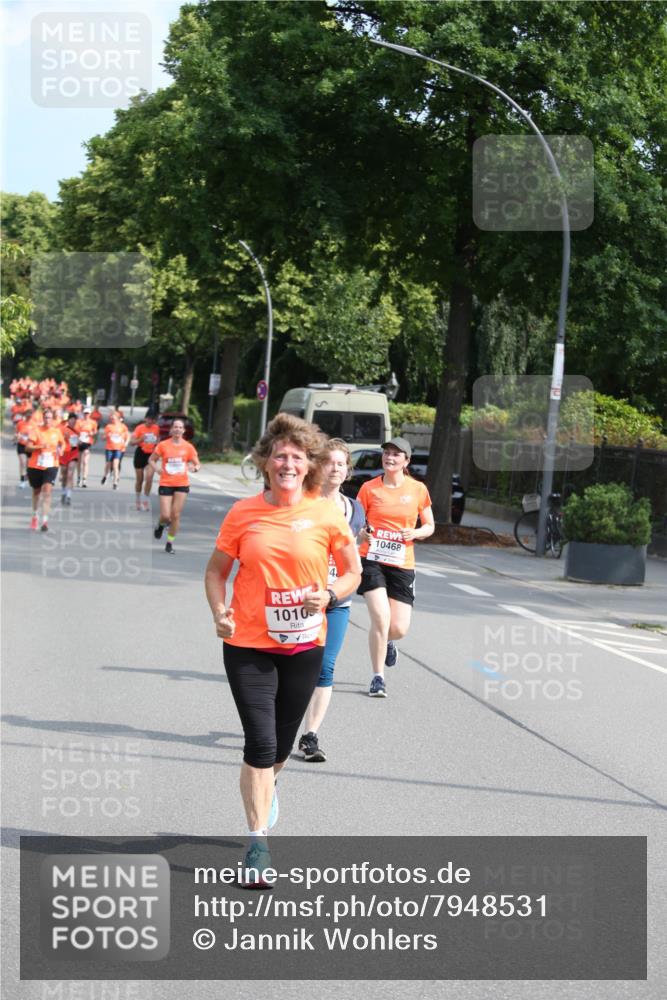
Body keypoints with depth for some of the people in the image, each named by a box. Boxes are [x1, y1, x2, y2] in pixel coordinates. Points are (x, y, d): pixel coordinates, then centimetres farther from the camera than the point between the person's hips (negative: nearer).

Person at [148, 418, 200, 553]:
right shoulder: (163, 445, -2)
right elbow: (152, 460, 7)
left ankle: (170, 543, 14)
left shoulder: (188, 447, 1)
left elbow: (197, 464, 6)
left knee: (176, 515, -1)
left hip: (182, 484, 1)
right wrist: (156, 470, -12)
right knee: (165, 516, -7)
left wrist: (196, 467, -18)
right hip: (166, 484, -1)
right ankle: (161, 525, 31)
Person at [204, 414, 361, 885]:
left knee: (281, 745, 15)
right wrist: (220, 611, -9)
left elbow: (352, 571, 8)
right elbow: (217, 569, 8)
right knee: (260, 743, -10)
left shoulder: (326, 514, -3)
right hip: (248, 644, -1)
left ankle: (266, 786, 50)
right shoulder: (244, 513, -3)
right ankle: (259, 841, -2)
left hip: (303, 646, 2)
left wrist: (329, 595, -12)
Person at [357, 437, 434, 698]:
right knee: (381, 618, -17)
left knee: (399, 628, -1)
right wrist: (362, 533, -16)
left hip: (402, 565, 2)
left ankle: (387, 641, 40)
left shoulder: (418, 489, 2)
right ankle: (378, 677, -1)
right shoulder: (369, 488, 0)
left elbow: (429, 526, 11)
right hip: (372, 560, -2)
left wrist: (415, 533, -10)